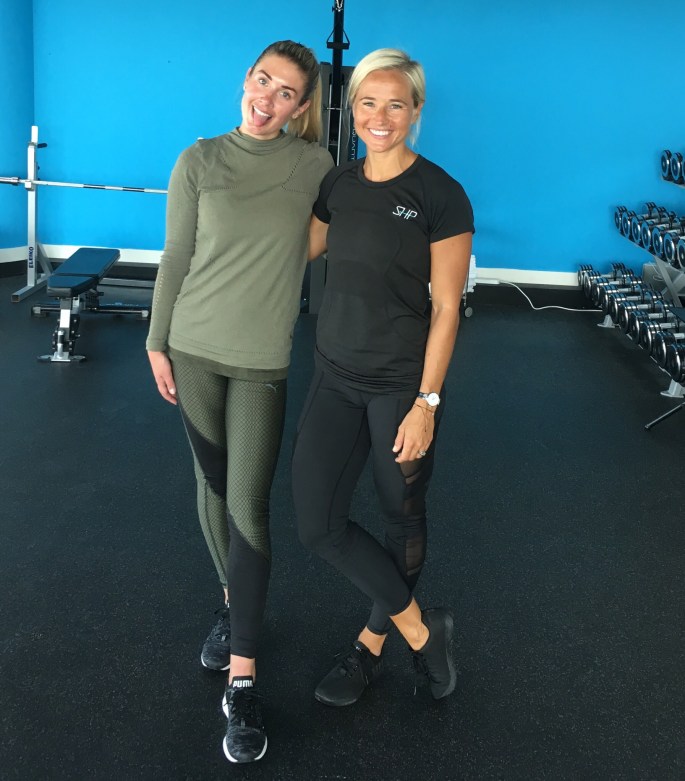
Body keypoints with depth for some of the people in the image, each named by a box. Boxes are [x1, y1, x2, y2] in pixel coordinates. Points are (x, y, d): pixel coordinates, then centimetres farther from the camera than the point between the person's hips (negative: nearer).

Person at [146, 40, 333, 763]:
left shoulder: (313, 164, -1)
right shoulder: (200, 161, -1)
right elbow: (175, 259, 2)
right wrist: (157, 344, 3)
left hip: (262, 359, -1)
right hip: (194, 349, 2)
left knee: (248, 507, -5)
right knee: (212, 487, 13)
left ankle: (242, 681, 1)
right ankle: (234, 605, 37)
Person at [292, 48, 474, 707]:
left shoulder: (440, 195, -11)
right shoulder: (339, 183, 5)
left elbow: (445, 308, -11)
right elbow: (300, 251, 22)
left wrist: (426, 403, -14)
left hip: (403, 384, -5)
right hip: (336, 377, 5)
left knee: (402, 520, 11)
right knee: (318, 524, 0)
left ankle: (372, 644, 34)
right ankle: (422, 629, 18)